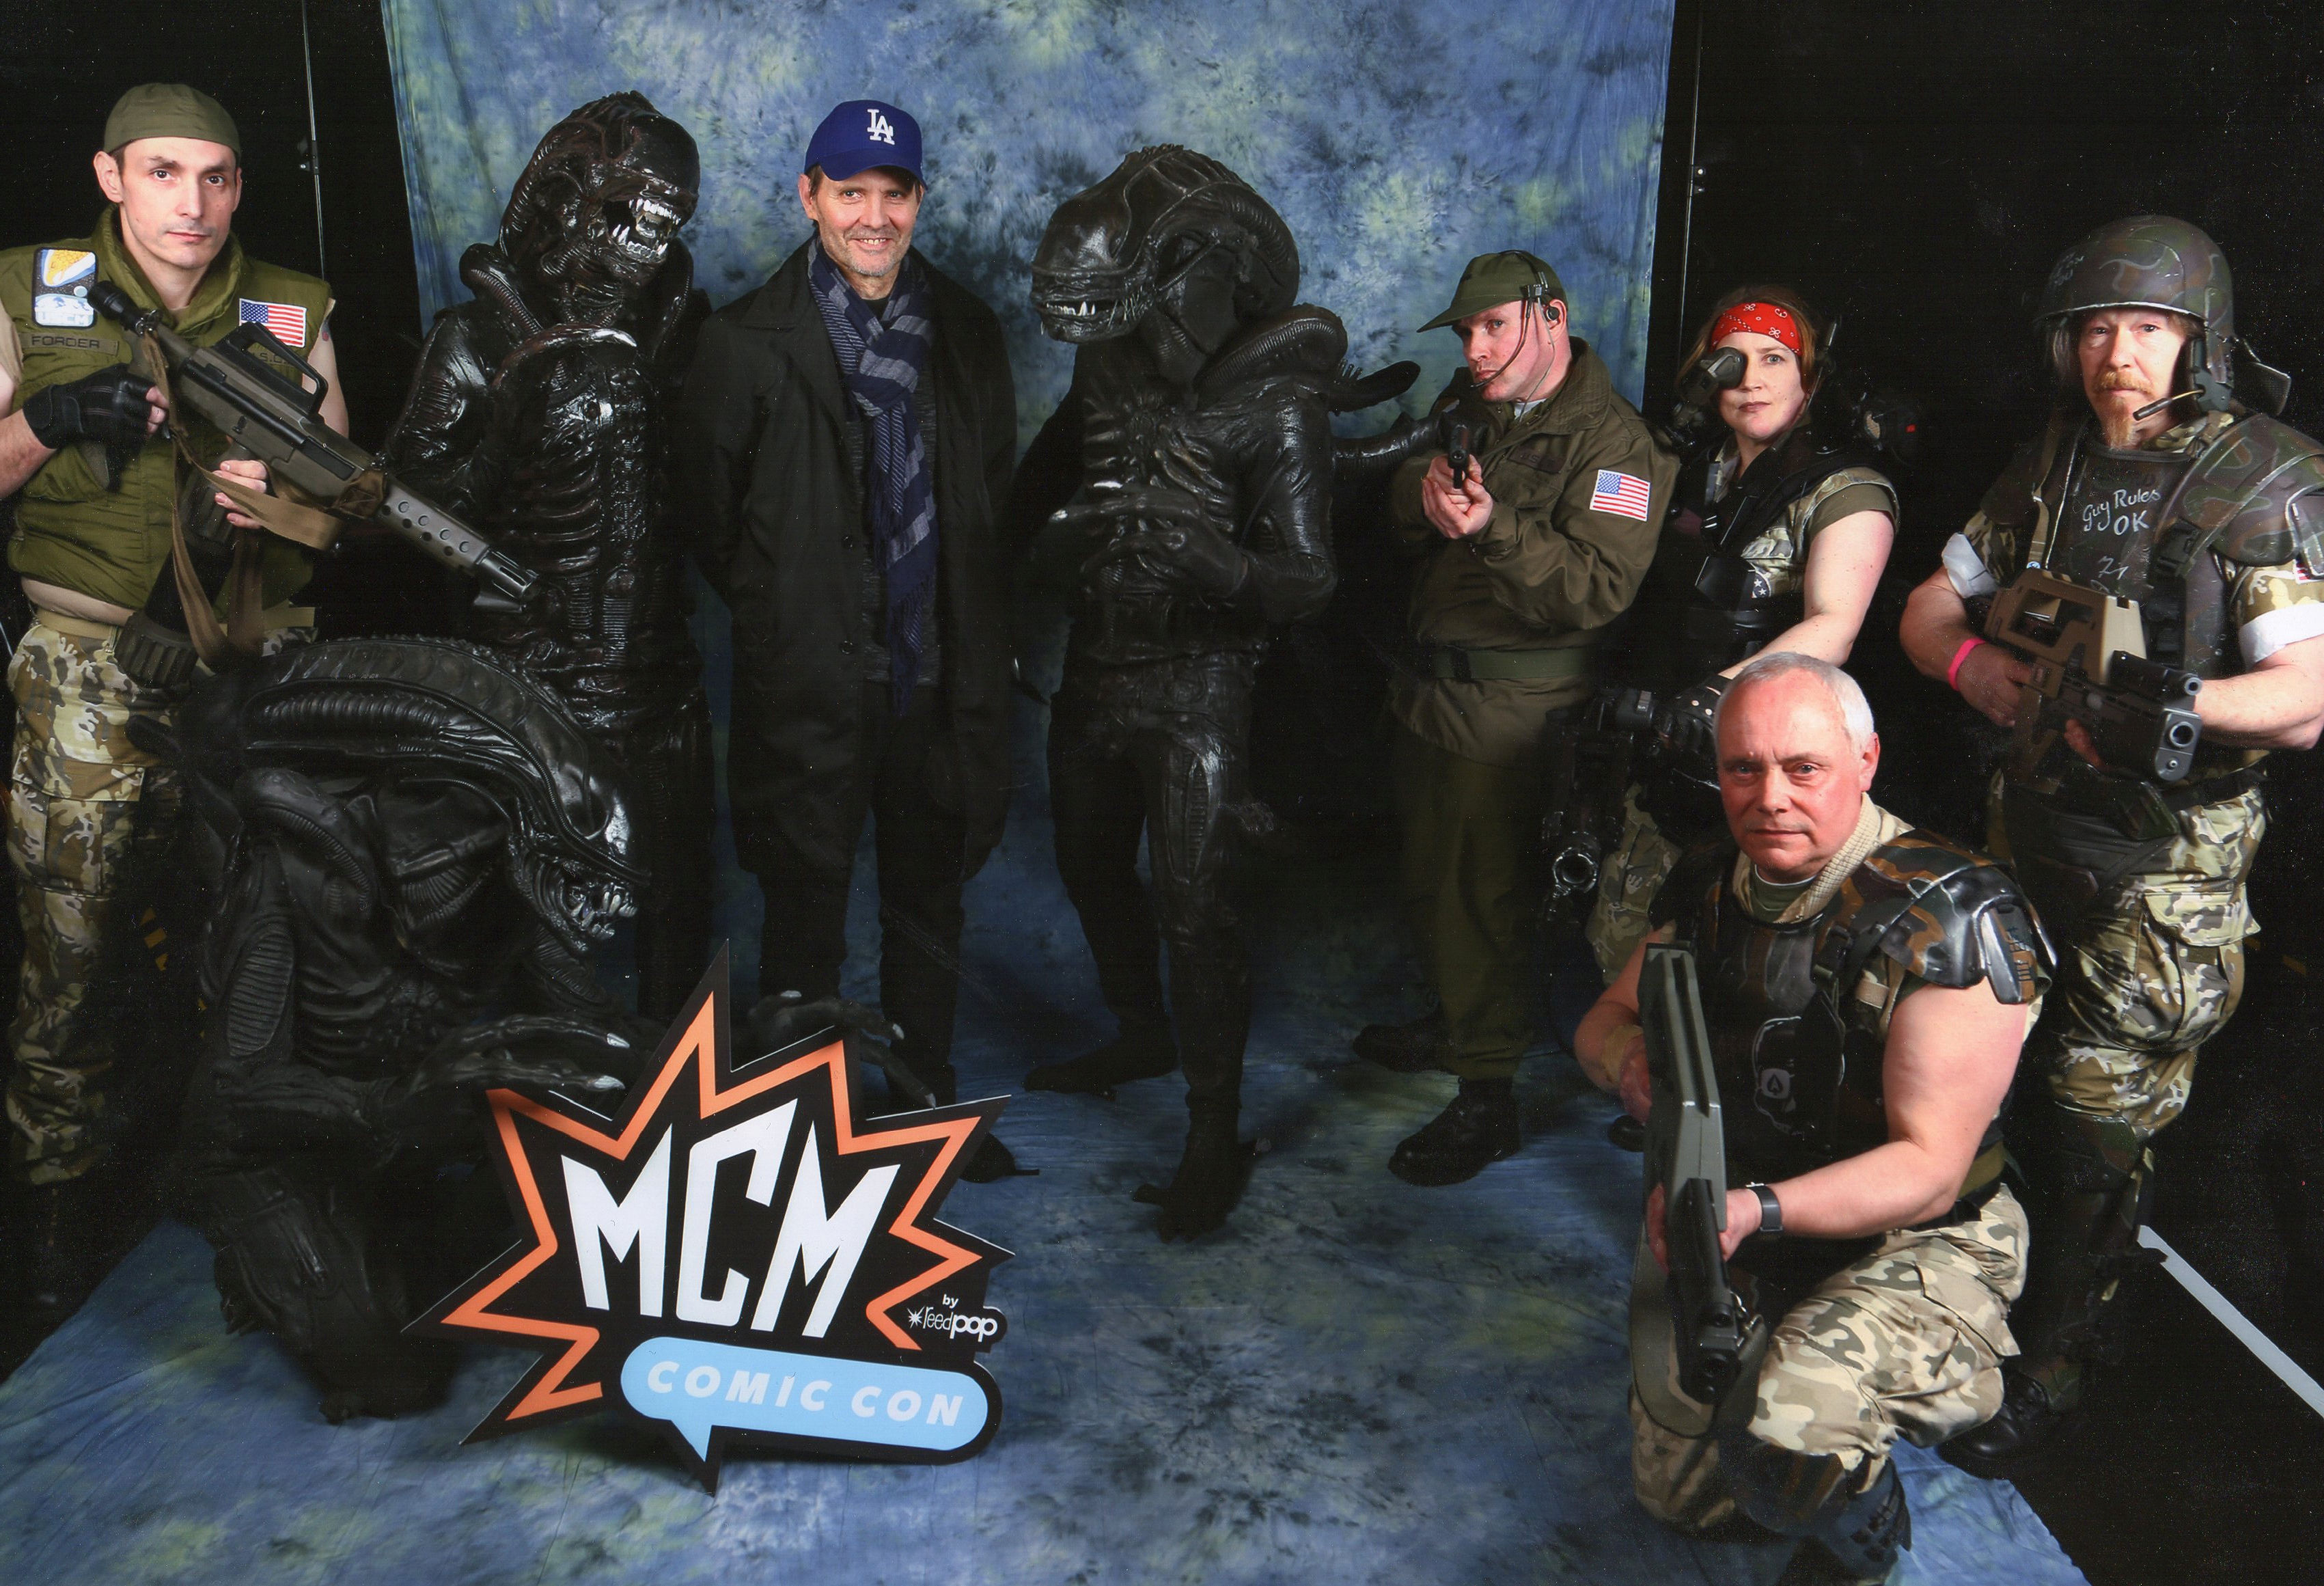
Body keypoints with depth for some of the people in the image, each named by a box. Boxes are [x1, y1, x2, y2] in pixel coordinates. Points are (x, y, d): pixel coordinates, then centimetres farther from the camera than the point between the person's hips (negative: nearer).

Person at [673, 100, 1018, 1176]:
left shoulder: (967, 331, 6)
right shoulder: (748, 341, -4)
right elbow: (704, 508, 2)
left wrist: (966, 615, 10)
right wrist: (779, 609, 3)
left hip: (940, 674, 4)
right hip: (809, 683, -3)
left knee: (930, 900, 16)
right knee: (804, 908, 7)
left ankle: (927, 1097, 32)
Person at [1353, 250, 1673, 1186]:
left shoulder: (1613, 445, -13)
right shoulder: (1471, 410, 13)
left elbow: (1600, 588, -23)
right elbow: (1405, 520, 14)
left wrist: (1495, 528, -34)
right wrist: (1422, 495, -9)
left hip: (1509, 707, -8)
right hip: (1434, 684, 8)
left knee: (1480, 891, -3)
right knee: (1428, 878, 19)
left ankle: (1486, 1097, 8)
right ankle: (1451, 1024, 40)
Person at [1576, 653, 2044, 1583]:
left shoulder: (1955, 918, -24)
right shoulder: (1708, 887, -4)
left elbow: (1928, 1171, -26)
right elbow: (1605, 1021, 7)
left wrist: (1759, 1211, -41)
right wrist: (1633, 1064, -18)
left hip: (1910, 1247, -5)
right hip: (1720, 1225, 6)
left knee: (1785, 1446, -32)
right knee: (1677, 1496, 13)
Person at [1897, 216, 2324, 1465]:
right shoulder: (2047, 468, 8)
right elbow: (1929, 604, 15)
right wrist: (1971, 661, -8)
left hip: (2167, 860, -5)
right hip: (2030, 820, 5)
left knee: (2098, 1126, 2)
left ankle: (2051, 1361, 18)